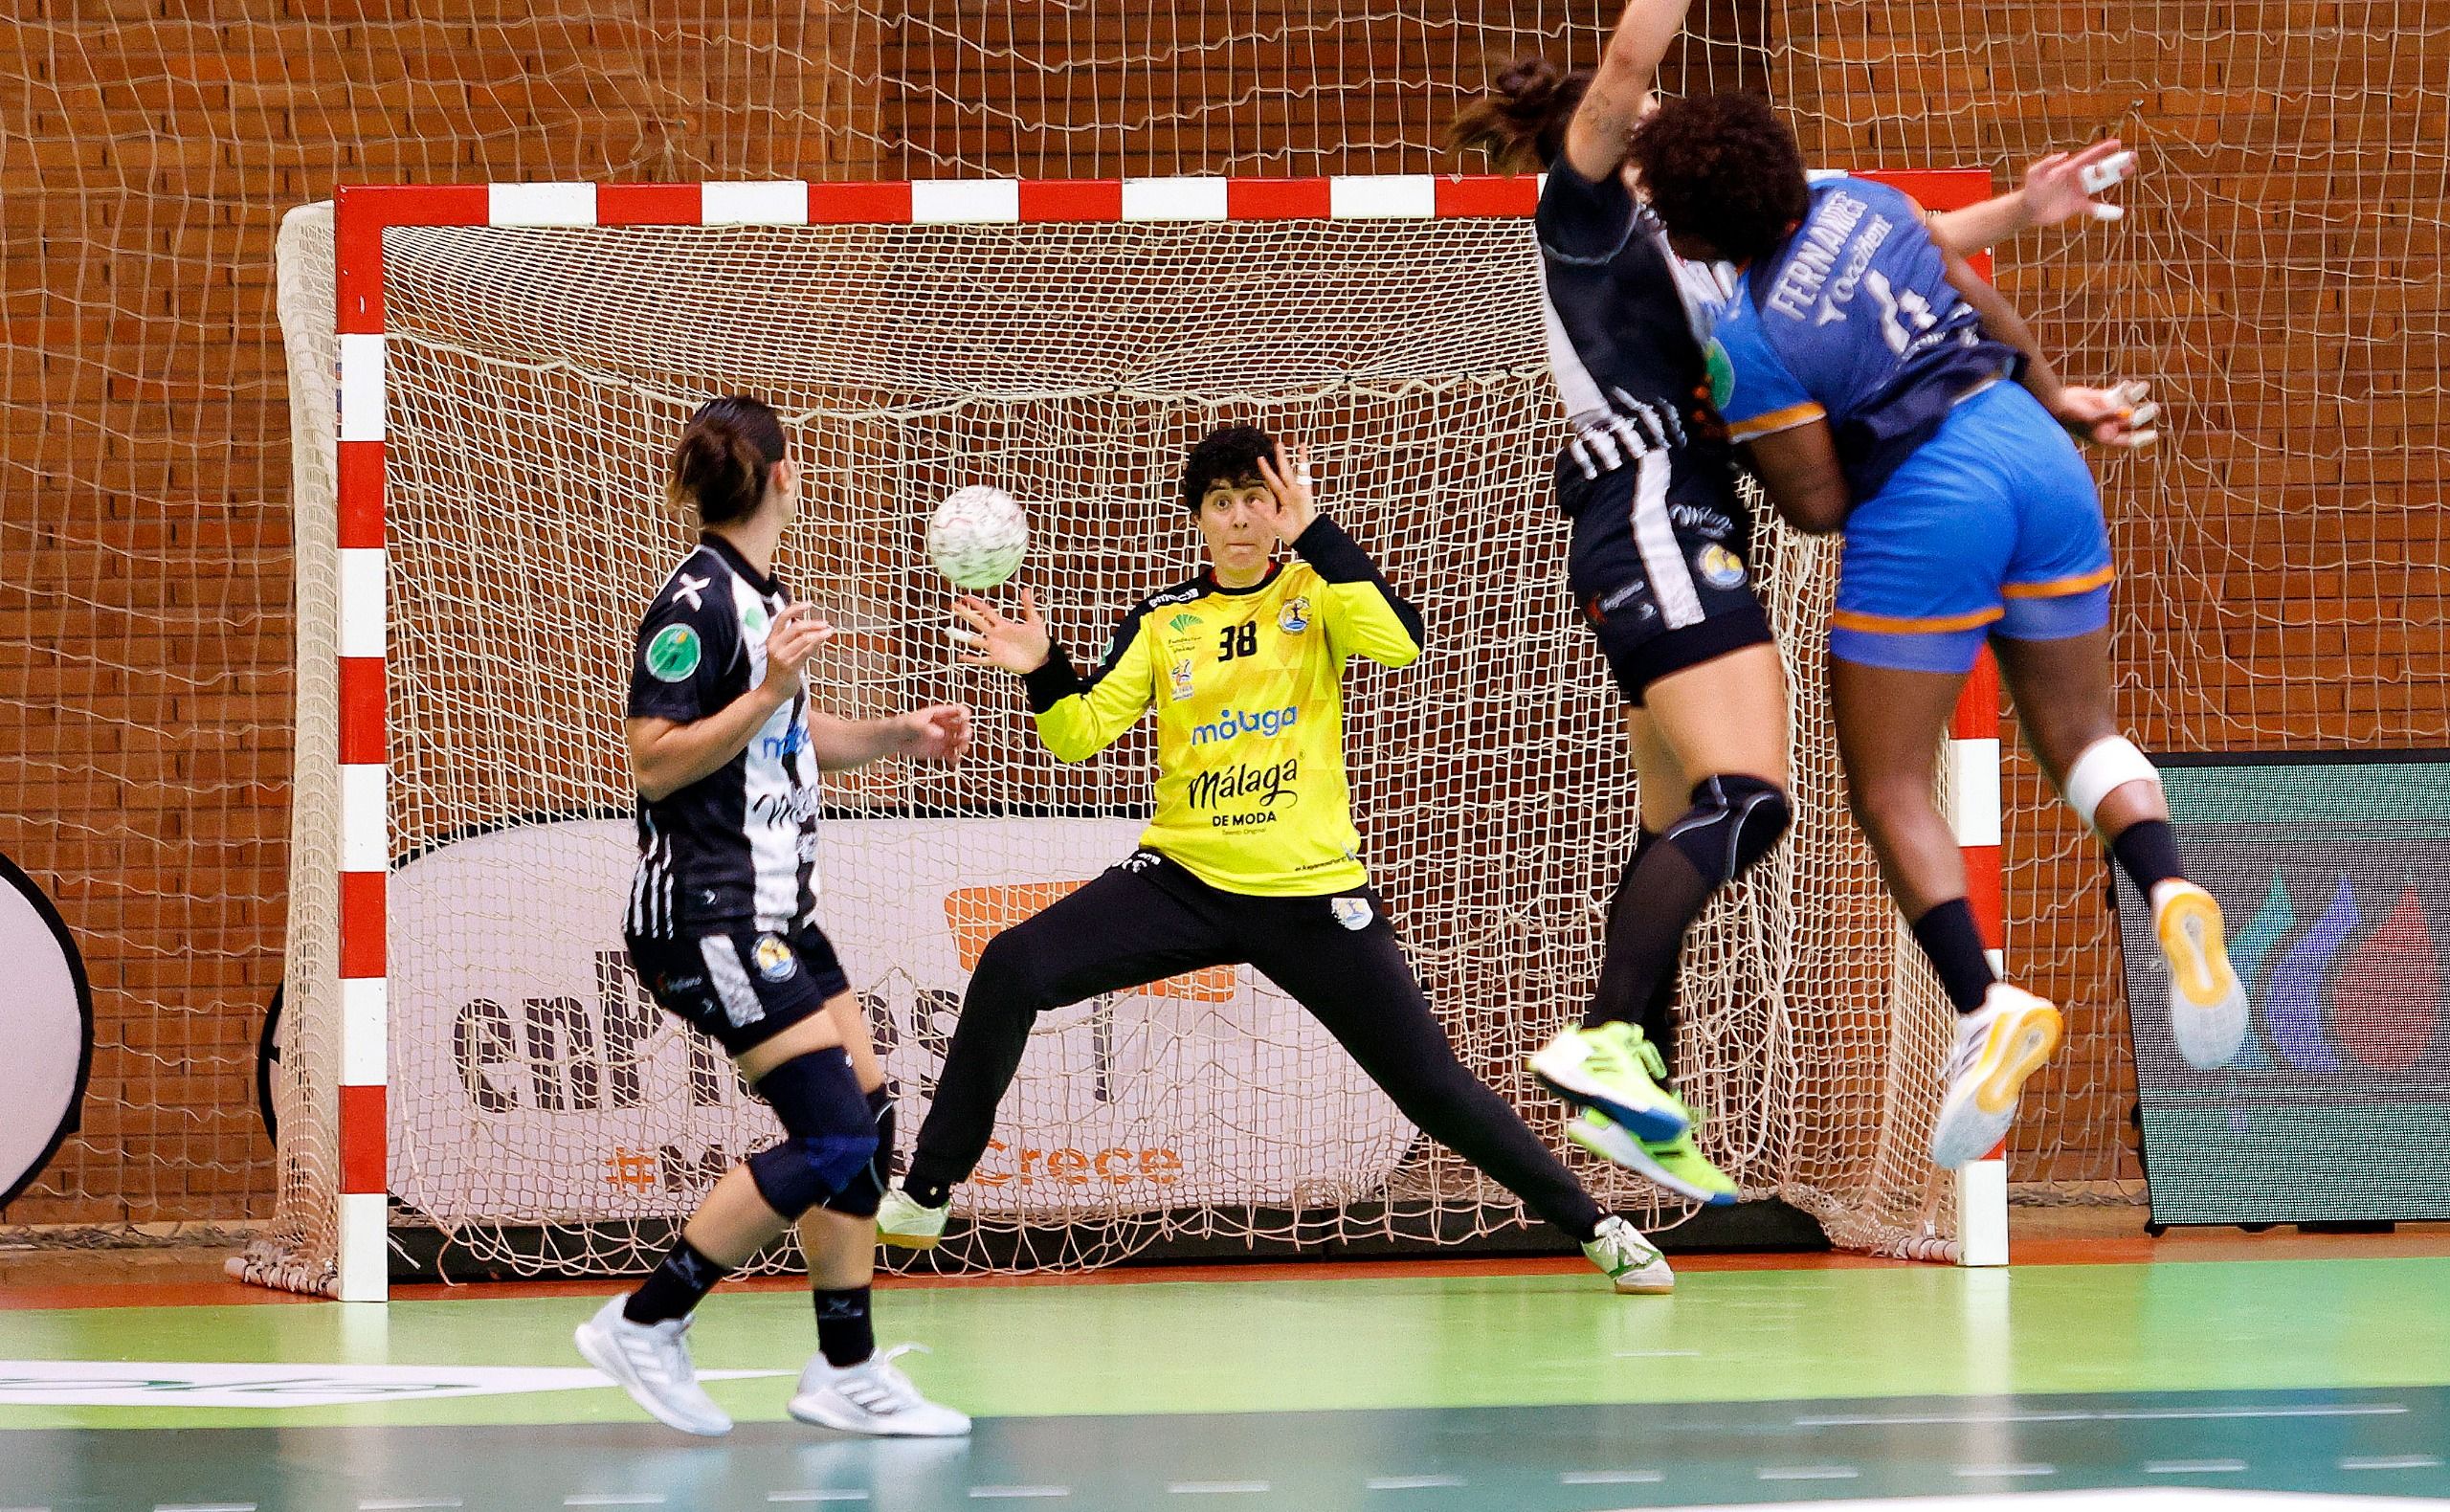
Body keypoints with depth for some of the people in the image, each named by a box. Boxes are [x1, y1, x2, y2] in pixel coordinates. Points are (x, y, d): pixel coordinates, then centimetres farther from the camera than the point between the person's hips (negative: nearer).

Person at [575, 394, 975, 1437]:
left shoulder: (763, 595, 13)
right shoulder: (695, 601, -16)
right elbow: (656, 762, -19)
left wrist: (893, 735, 16)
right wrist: (767, 695, -26)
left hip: (772, 906, 10)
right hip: (706, 912, -10)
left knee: (865, 1119, 6)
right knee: (831, 1136, -13)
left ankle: (847, 1373, 12)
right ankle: (644, 1325, -6)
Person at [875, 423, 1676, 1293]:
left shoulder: (1316, 592, 0)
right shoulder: (1164, 622, 6)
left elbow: (1398, 642, -21)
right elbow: (1081, 733, 1)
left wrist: (1313, 534, -24)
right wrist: (1042, 671, -18)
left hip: (1313, 894, -2)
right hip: (1184, 882, 2)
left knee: (1433, 1086, -3)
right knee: (1011, 970, -18)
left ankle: (1591, 1227, 16)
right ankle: (925, 1197, -9)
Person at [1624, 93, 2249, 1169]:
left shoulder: (1746, 344, -14)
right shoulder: (1853, 200, 5)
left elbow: (1819, 504, -7)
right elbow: (1981, 302, 17)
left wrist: (1734, 438, 11)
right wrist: (2055, 397, 31)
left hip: (1927, 513, -7)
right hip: (2037, 454, 7)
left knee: (1888, 787, 6)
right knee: (2080, 733, 20)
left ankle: (1984, 1007, -11)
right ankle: (2170, 894, -11)